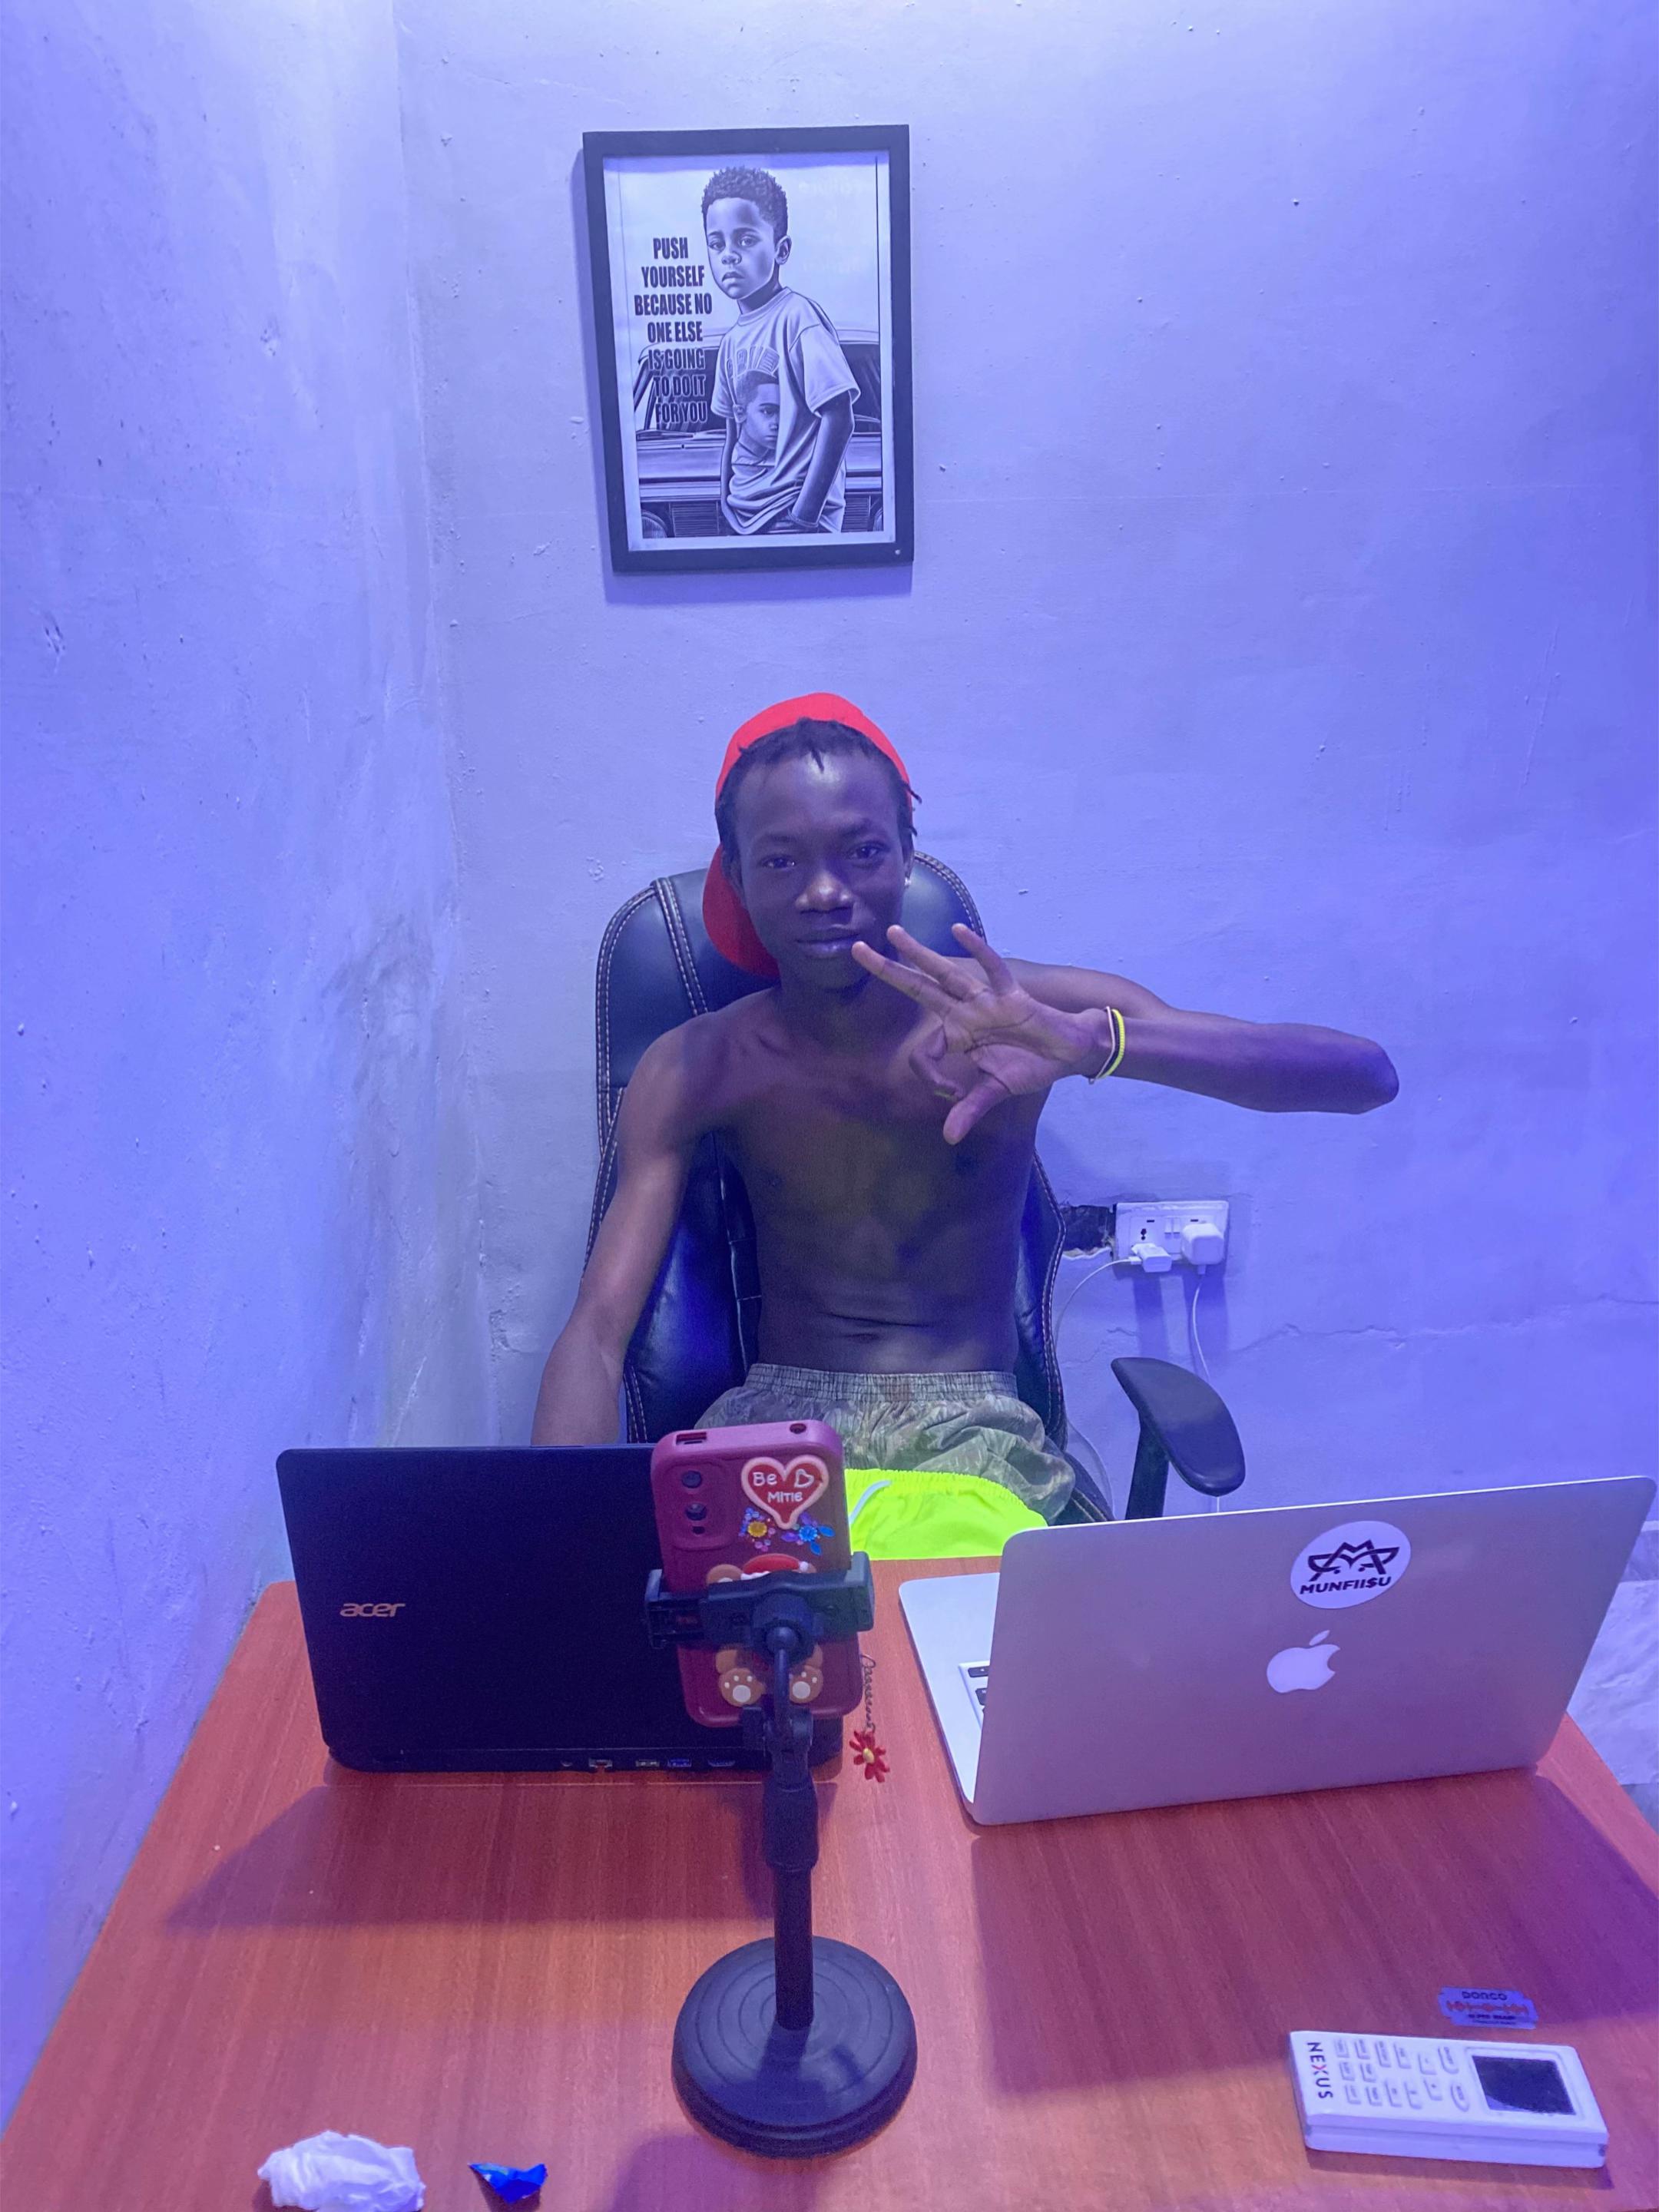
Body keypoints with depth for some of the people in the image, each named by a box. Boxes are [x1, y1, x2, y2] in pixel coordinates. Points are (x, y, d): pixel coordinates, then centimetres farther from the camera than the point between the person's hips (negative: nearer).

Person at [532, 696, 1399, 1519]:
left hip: (972, 1425, 0)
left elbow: (1367, 1075, -16)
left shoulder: (1018, 1014, -9)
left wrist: (1096, 1042, -35)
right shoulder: (694, 1071, -4)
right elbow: (596, 1331, -8)